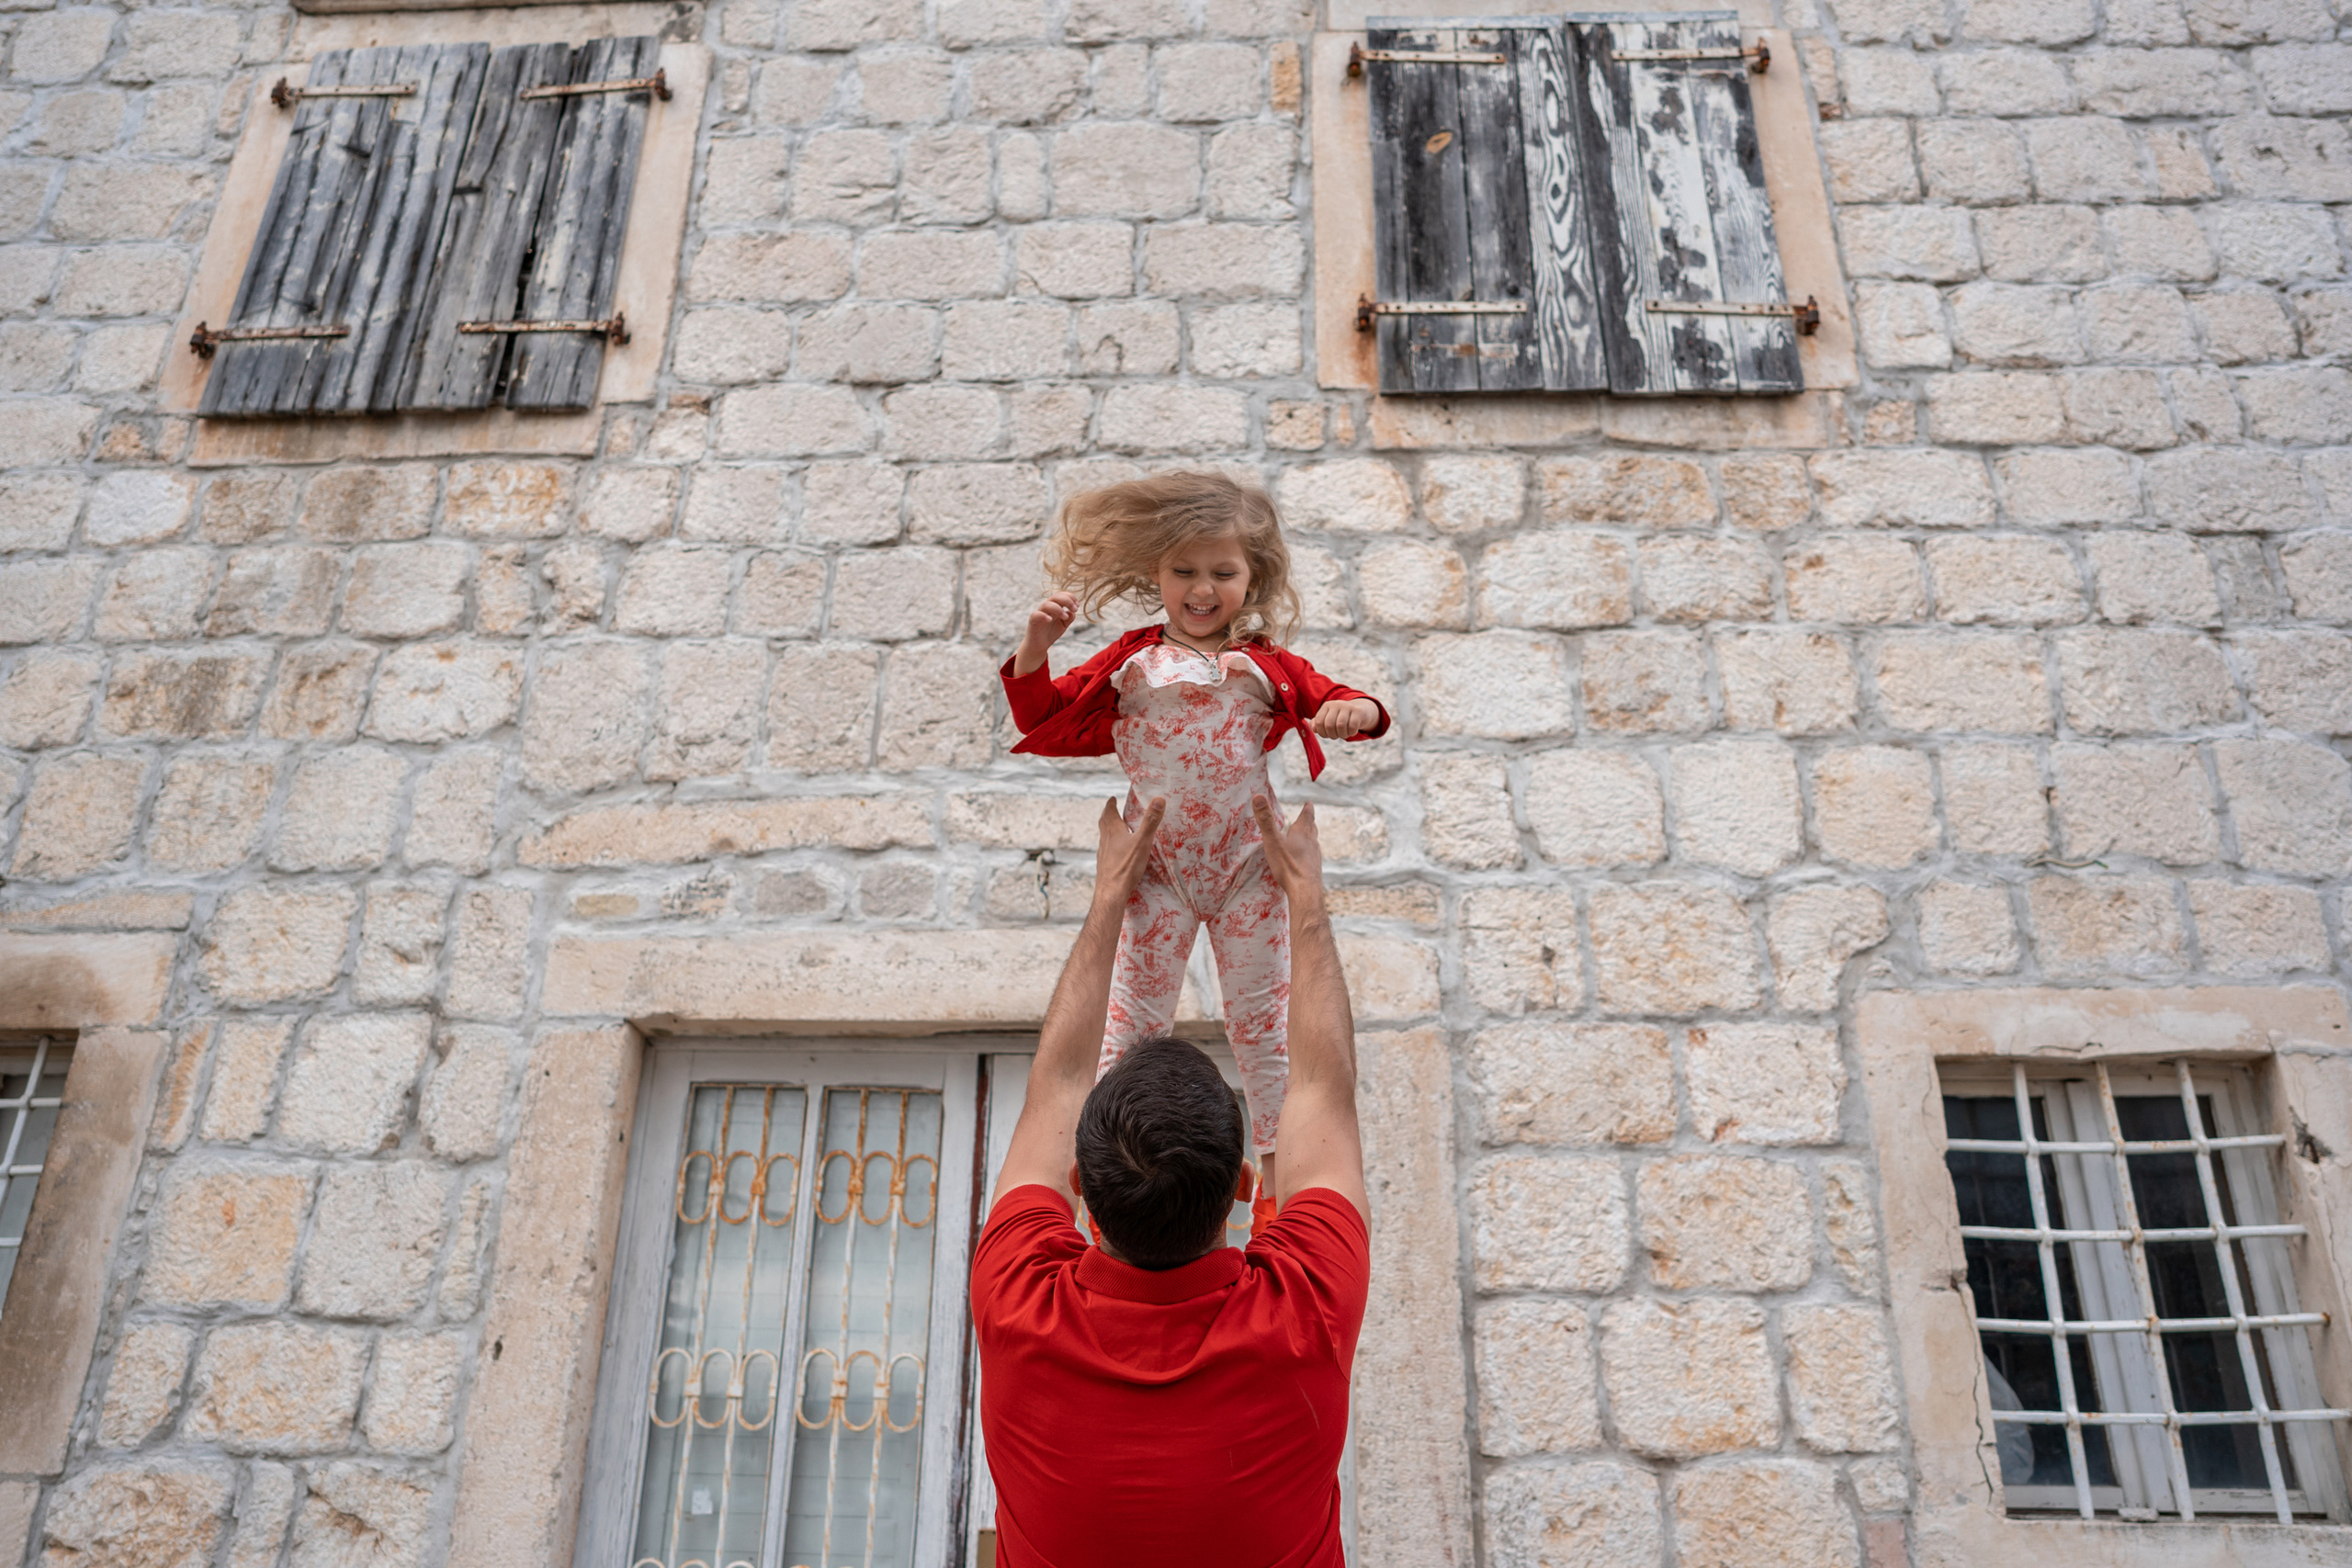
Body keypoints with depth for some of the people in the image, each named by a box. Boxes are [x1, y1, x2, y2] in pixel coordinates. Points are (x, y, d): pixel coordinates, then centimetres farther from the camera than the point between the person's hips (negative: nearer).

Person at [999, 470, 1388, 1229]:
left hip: (1248, 866, 0)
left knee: (1261, 1017, 8)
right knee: (1132, 1018, 6)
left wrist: (1352, 709, -21)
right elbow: (1043, 718, 5)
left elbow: (1333, 699, 2)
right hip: (1154, 869, 0)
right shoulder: (1131, 661, 4)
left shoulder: (1267, 666, 3)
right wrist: (1035, 646, -10)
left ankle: (1277, 1173, 23)